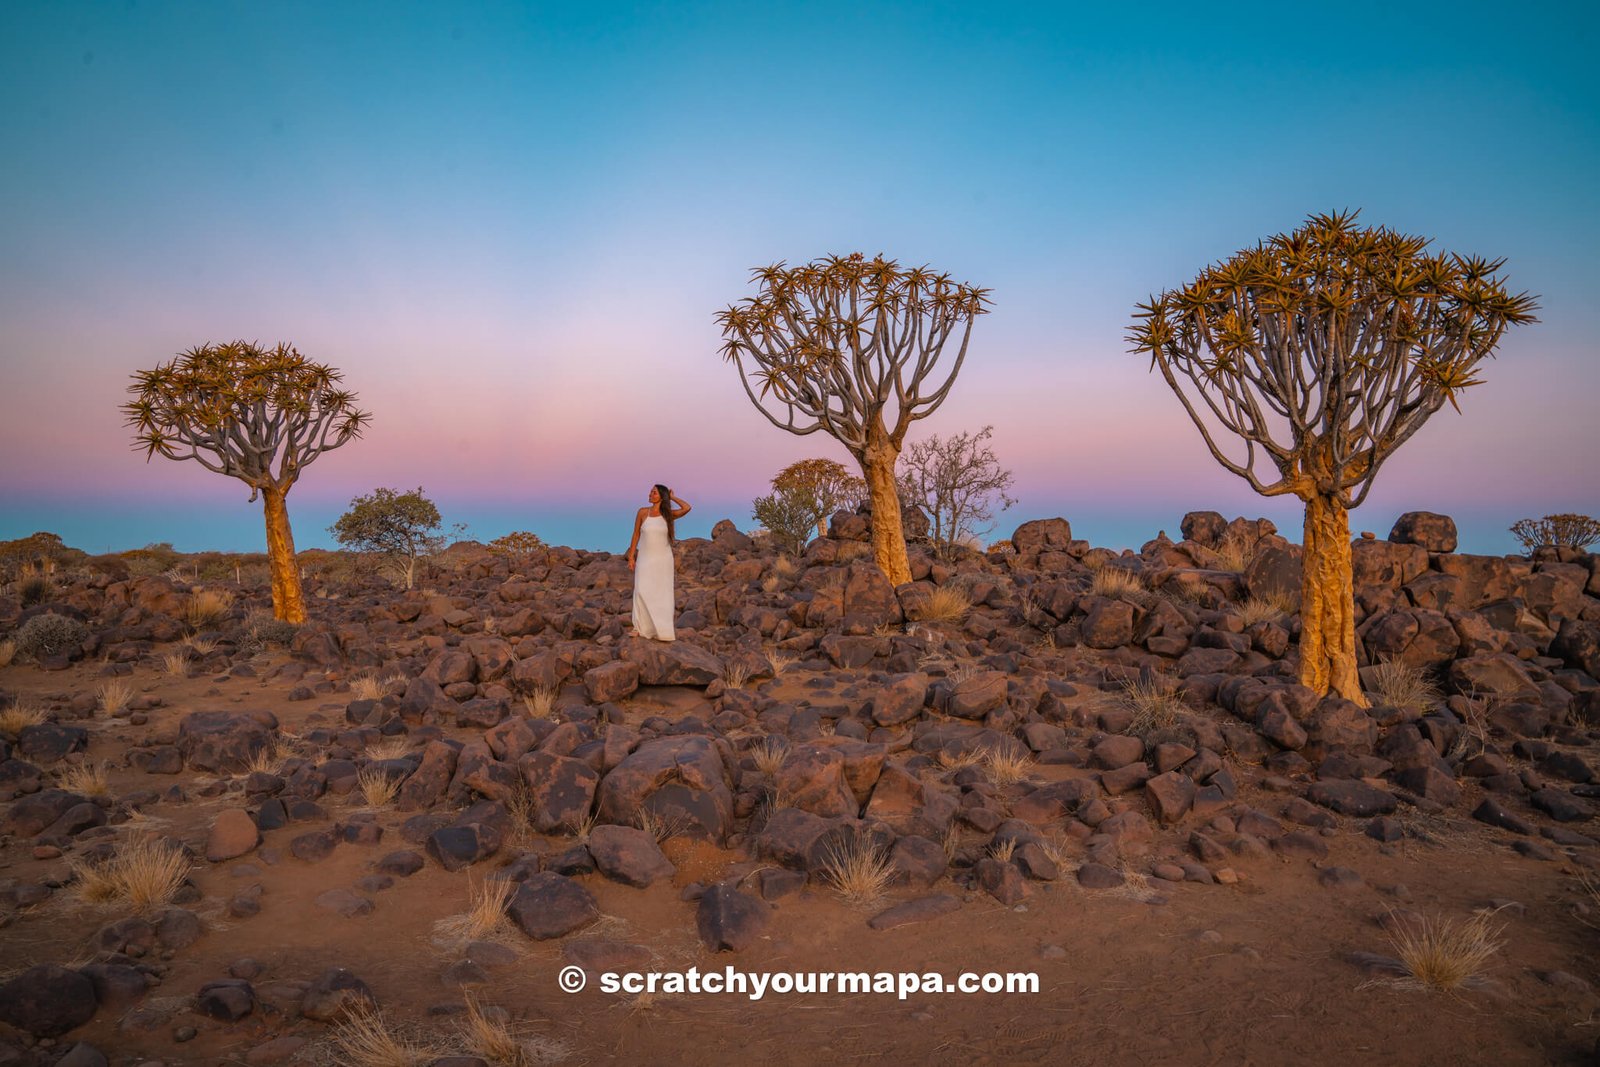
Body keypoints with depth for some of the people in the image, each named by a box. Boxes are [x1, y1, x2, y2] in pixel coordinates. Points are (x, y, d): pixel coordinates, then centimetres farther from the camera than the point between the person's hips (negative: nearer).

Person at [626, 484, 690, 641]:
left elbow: (687, 508, -19)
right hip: (645, 558, 0)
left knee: (661, 594, 4)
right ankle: (640, 627, -5)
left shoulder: (668, 514, -2)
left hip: (663, 559, 0)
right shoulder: (643, 512, -1)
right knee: (642, 591, -10)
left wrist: (672, 497, -5)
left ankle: (660, 629, 11)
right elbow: (636, 535, 3)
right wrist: (631, 557, -1)